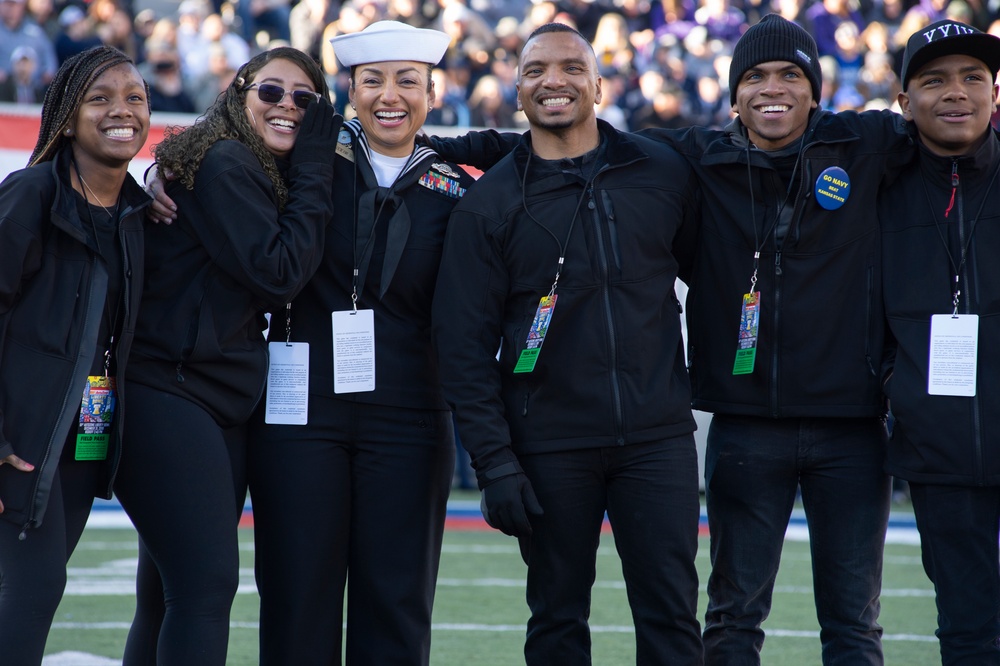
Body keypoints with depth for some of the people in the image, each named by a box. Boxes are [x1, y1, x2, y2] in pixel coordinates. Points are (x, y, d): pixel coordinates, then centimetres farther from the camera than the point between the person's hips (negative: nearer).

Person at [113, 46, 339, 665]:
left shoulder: (255, 176, 19)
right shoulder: (222, 164, -10)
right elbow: (277, 274, -14)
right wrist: (312, 174, -7)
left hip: (222, 409, 10)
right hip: (171, 398, -10)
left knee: (169, 597, 10)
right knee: (207, 583, -18)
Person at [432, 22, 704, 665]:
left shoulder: (664, 172, 4)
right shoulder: (489, 204, 1)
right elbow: (465, 344, -2)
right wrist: (496, 463, -8)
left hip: (658, 437, 1)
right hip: (549, 448, -1)